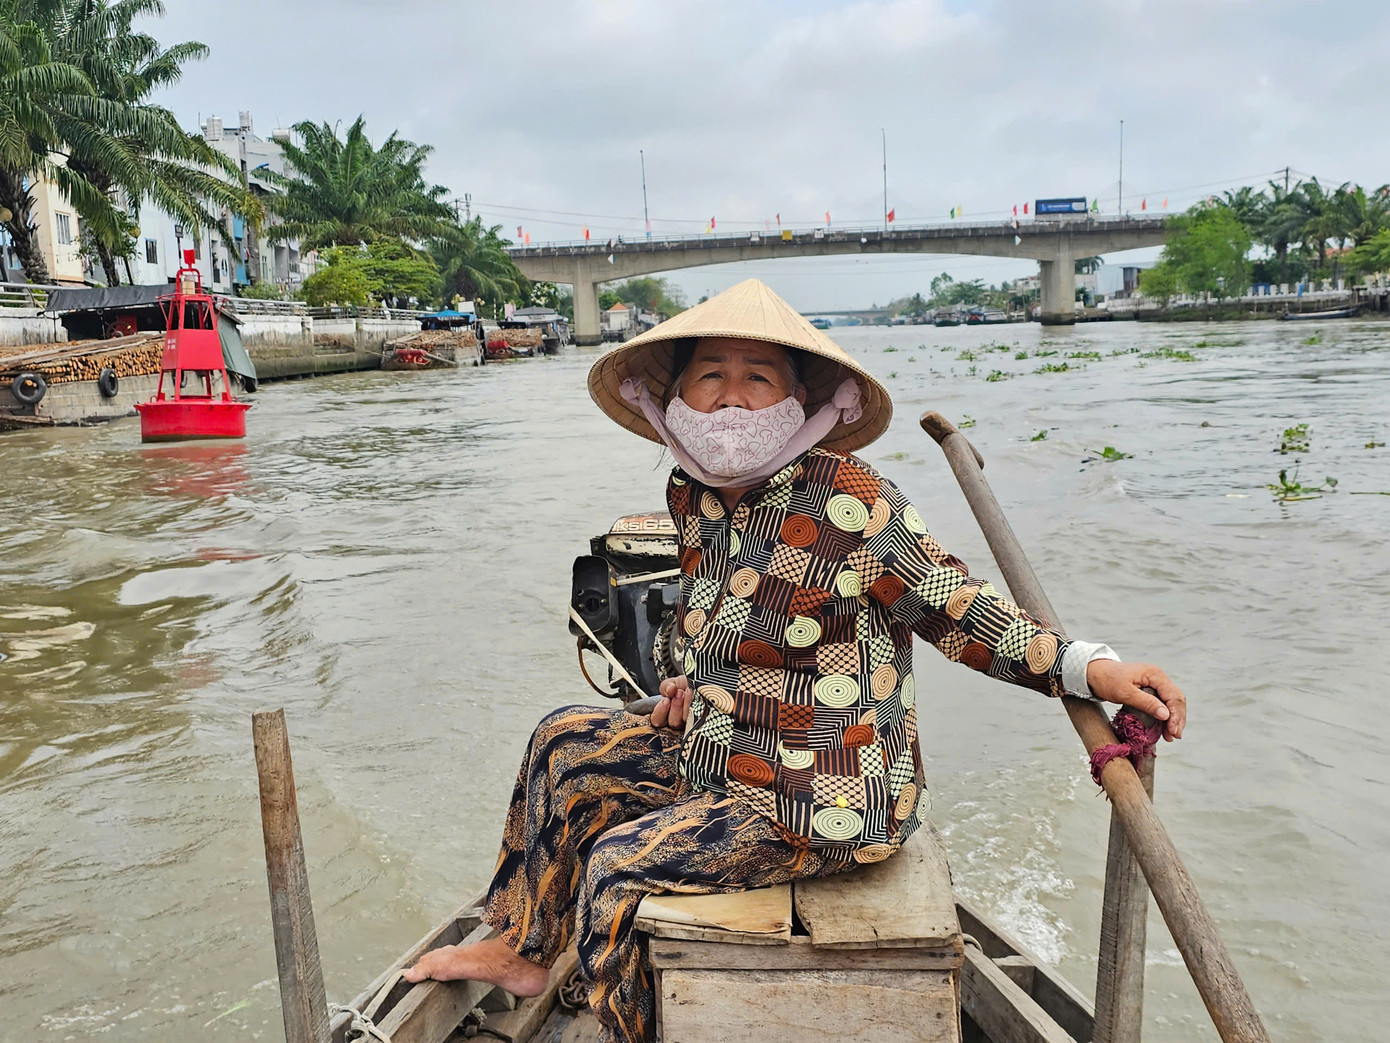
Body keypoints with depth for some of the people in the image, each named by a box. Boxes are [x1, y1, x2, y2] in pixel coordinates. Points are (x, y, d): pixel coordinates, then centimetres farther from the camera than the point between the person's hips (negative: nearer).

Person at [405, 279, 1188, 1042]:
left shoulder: (848, 503, -24)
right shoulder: (692, 495, 0)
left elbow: (959, 609, -19)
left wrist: (1089, 666, -28)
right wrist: (698, 684, 6)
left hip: (821, 798, -9)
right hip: (721, 755, 9)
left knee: (614, 869, -14)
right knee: (566, 743, 16)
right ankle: (523, 950, 33)